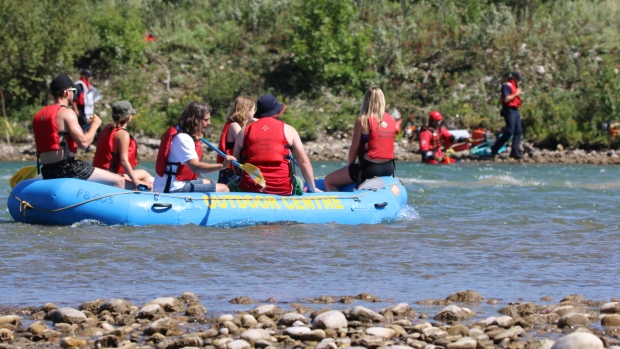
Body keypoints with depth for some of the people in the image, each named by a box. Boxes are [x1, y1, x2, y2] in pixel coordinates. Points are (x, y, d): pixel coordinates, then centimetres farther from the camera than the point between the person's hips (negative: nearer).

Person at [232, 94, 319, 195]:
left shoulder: (244, 132, 9)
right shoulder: (288, 130, 6)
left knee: (230, 186, 29)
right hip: (282, 189, 0)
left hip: (250, 187, 1)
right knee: (299, 183, 31)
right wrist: (312, 189, 13)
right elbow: (304, 162, 5)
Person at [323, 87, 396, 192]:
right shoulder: (391, 120, 5)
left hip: (369, 168, -7)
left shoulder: (363, 120, -10)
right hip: (389, 169, 7)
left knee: (328, 181, 6)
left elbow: (354, 148, -7)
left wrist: (350, 166, 11)